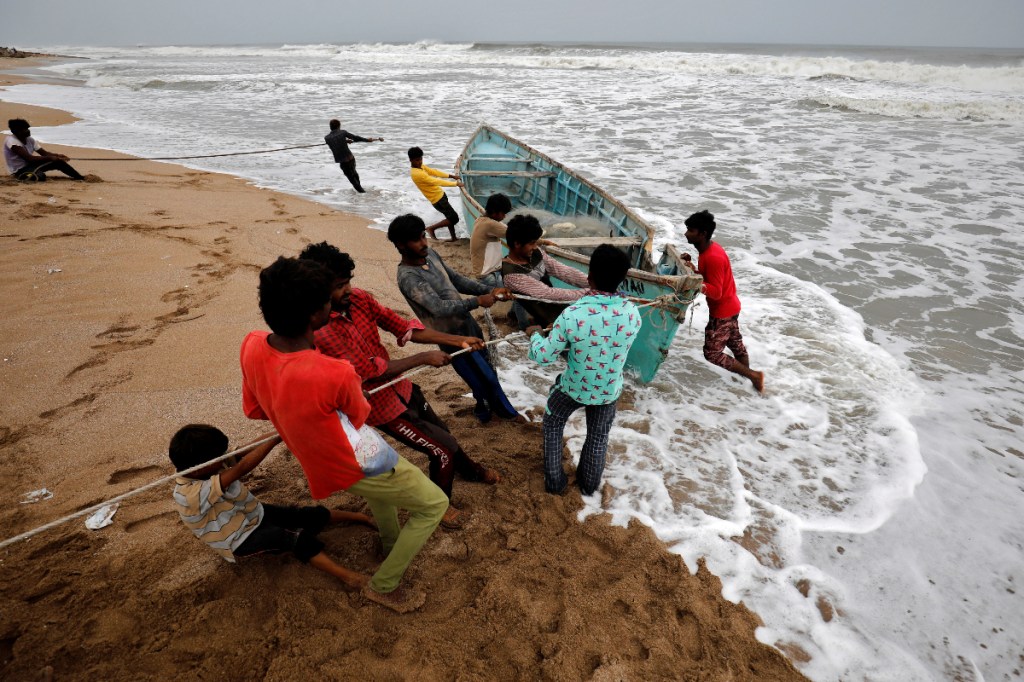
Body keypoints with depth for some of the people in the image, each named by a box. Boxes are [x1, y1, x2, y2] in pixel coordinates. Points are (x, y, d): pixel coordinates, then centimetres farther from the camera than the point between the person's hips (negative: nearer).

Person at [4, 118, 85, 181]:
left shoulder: (29, 139, 3)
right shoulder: (11, 141, -20)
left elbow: (44, 153, 2)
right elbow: (29, 158, -28)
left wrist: (57, 156, -18)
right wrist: (50, 158, -27)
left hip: (30, 165, 8)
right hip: (20, 170, -8)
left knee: (58, 162, -4)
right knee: (41, 176, -39)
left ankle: (80, 177, 2)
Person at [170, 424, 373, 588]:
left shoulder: (209, 466, -9)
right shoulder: (190, 495, -33)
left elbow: (247, 450, -17)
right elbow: (242, 468, -41)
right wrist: (278, 436, -43)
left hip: (254, 514, 8)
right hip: (241, 540, -7)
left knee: (313, 515, -1)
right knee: (297, 537, -28)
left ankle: (360, 517, 16)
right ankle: (347, 576, -36)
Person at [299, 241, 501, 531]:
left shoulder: (358, 298, -10)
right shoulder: (319, 333, -30)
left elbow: (402, 326, -6)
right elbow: (370, 370, -27)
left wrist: (458, 340, -10)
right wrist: (424, 358, -19)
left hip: (401, 386, 6)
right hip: (382, 406, -6)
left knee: (442, 432, 25)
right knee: (443, 449, 3)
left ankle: (471, 470, 54)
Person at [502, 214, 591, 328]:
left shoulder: (536, 253, 1)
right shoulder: (511, 274, -22)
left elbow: (564, 271, -1)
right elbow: (548, 293, -26)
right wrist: (587, 293, -24)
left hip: (562, 307, 7)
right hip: (551, 321, -7)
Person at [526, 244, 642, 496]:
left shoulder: (572, 315, -32)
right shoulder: (633, 312, -20)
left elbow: (543, 356, -20)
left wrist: (535, 335, 1)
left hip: (575, 388, -2)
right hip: (610, 390, 3)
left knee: (552, 425, 27)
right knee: (598, 437, 27)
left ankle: (554, 482, 37)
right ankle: (589, 485, 47)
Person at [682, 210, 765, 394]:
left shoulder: (713, 257, -30)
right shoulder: (708, 249, 0)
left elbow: (716, 292, -29)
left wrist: (701, 286, -47)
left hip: (722, 311, -10)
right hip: (729, 306, 10)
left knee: (712, 353, 0)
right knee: (735, 343, 24)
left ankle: (753, 375, 10)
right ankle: (750, 375, 42)